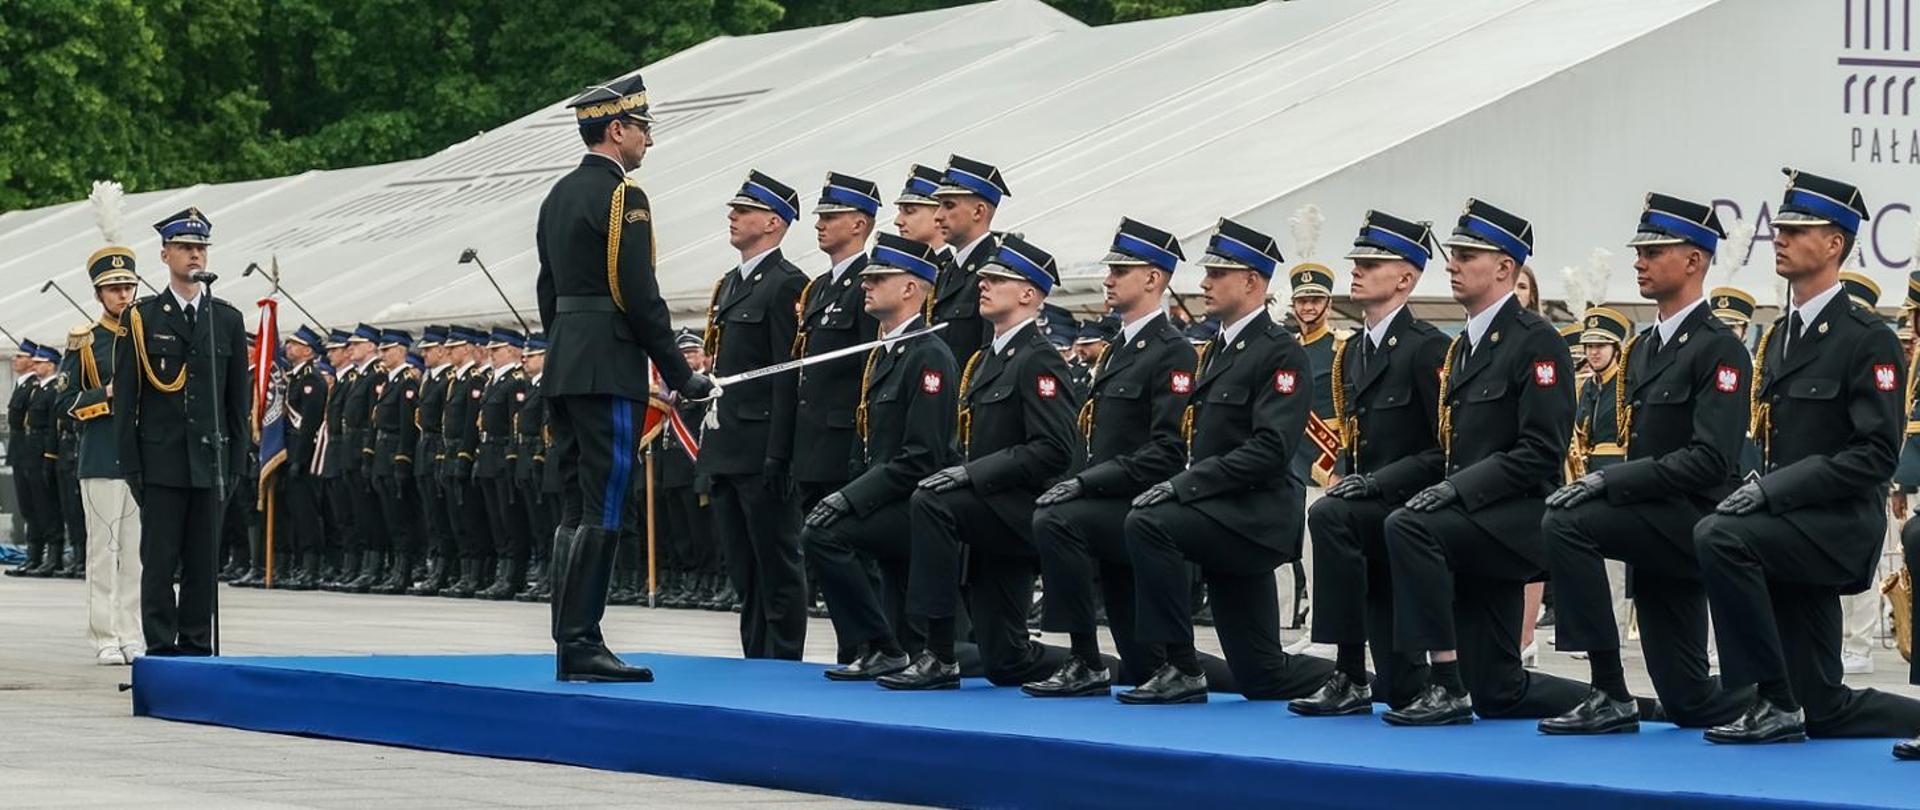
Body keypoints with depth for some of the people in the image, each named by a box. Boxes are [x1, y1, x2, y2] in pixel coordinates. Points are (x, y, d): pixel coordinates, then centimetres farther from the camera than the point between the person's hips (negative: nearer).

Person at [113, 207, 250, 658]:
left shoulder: (228, 320, 10)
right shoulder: (142, 318, 2)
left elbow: (239, 398, 11)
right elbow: (124, 397, 1)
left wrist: (236, 461, 5)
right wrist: (131, 464, -5)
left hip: (210, 461, 3)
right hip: (160, 463, -2)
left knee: (203, 564, 5)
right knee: (159, 562, -3)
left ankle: (197, 649, 11)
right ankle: (161, 650, 1)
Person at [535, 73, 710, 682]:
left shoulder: (559, 195, 17)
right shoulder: (621, 196, -11)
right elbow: (640, 296, -16)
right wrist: (681, 375, -10)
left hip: (563, 366, 9)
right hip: (609, 372, -9)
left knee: (575, 509, 10)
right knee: (600, 510, -8)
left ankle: (572, 644, 11)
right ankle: (580, 644, -10)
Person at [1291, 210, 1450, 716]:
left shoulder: (1426, 348, -10)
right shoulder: (1353, 351, 15)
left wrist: (1376, 483, -22)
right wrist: (1345, 478, 2)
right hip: (1375, 510, 8)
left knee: (1330, 517, -34)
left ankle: (1350, 676, -29)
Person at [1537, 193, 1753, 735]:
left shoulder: (1719, 350, -11)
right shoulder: (1641, 350, 17)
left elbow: (1709, 461, -21)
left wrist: (1608, 481, -24)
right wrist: (1594, 482, 0)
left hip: (1694, 521, -8)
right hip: (1658, 526, 8)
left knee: (1566, 524, -27)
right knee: (1688, 703, 5)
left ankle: (1611, 698, -24)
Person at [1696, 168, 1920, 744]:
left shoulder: (1868, 339, -10)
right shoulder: (1778, 337, 16)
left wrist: (1774, 489, -23)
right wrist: (1757, 490, 3)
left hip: (1839, 527, -8)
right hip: (1792, 526, 8)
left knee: (1720, 537, -32)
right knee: (1822, 712, 6)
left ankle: (1774, 701, -23)